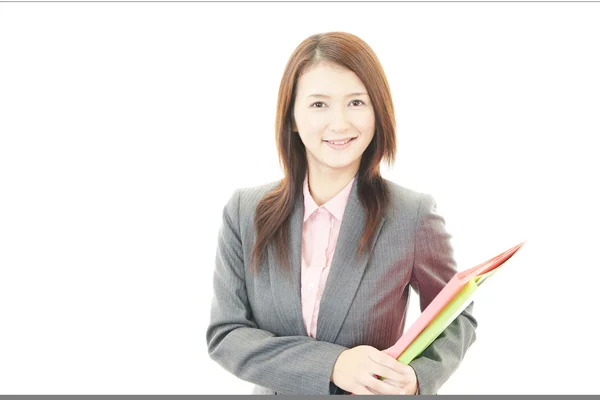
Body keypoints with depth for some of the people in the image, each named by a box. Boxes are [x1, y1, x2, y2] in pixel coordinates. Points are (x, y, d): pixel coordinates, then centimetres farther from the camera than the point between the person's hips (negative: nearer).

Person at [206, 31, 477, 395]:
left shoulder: (414, 216, -17)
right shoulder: (245, 213, -11)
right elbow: (224, 334, -12)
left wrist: (417, 376, -25)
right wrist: (332, 365, -25)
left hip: (381, 389, -1)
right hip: (276, 390, 2)